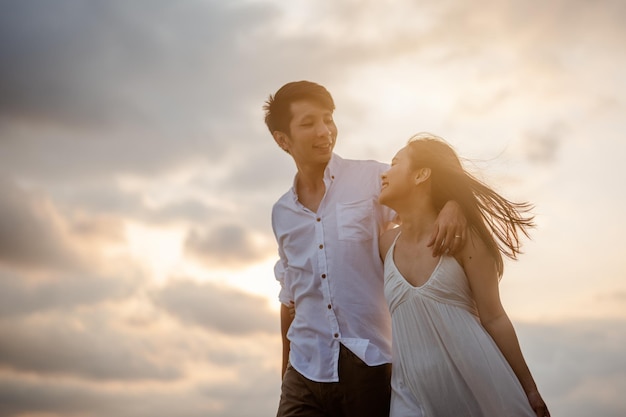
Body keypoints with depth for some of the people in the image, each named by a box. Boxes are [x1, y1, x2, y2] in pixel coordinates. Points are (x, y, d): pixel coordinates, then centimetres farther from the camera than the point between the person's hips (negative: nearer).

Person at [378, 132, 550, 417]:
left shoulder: (463, 236, -6)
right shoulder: (386, 243, 6)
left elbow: (493, 318, -3)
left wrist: (530, 391, 0)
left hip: (477, 382, -3)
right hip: (414, 393, 4)